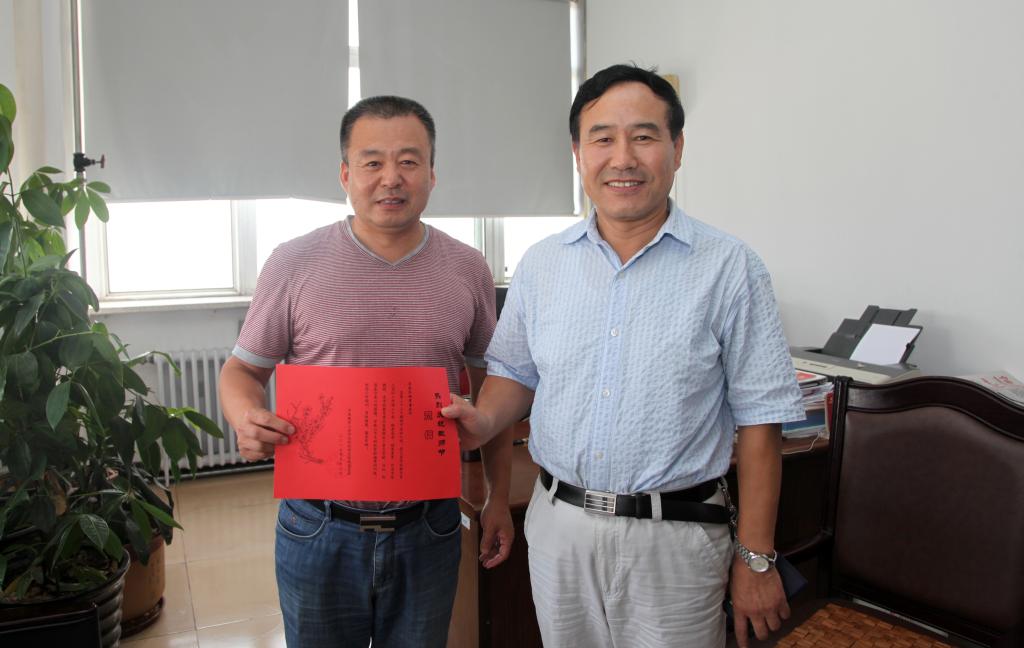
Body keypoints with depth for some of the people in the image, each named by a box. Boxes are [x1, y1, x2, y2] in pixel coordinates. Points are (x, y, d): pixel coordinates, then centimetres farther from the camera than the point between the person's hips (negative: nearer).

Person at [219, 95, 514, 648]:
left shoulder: (467, 269, 0)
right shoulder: (294, 264, -6)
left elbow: (490, 386, 8)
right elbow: (243, 369, 2)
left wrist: (498, 498, 7)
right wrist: (246, 417, -21)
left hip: (428, 530, 2)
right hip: (320, 530, -1)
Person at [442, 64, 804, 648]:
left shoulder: (730, 268, -8)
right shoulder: (542, 263, 2)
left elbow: (759, 422, -7)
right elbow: (516, 371, 12)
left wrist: (757, 559, -7)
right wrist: (486, 420, -10)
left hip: (674, 537, -3)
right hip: (558, 526, 4)